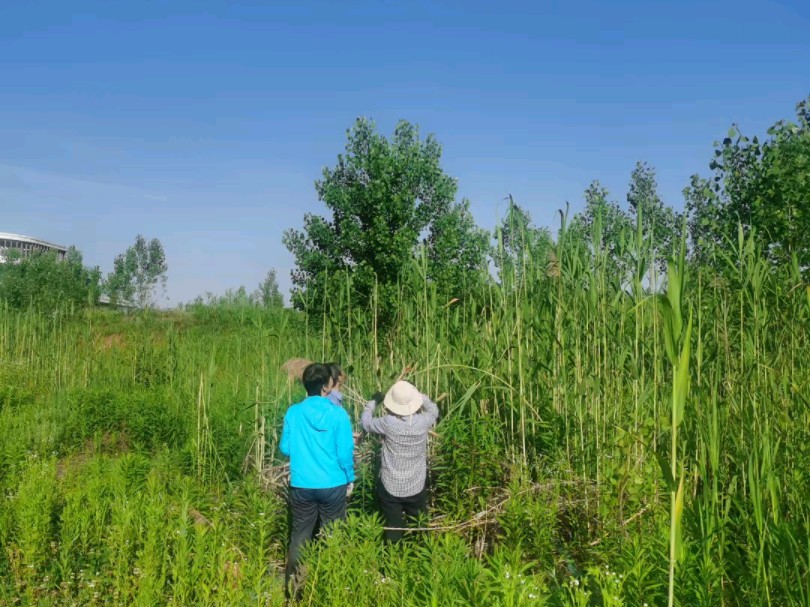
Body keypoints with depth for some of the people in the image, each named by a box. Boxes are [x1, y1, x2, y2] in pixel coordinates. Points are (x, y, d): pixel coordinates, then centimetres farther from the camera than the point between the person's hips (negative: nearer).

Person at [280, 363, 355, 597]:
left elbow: (285, 449, 3)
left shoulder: (293, 413, -6)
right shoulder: (338, 414, -14)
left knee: (299, 537, 16)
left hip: (301, 486, 2)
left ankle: (292, 587, 24)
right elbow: (345, 452, -11)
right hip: (333, 485, -2)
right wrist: (350, 479, 5)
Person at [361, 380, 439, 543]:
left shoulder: (388, 423, -21)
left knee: (394, 529, 14)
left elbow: (366, 423, -1)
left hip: (391, 487, -2)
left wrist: (373, 402, 12)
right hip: (416, 487, 2)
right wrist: (419, 395, 15)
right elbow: (434, 410, 9)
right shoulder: (423, 421, -16)